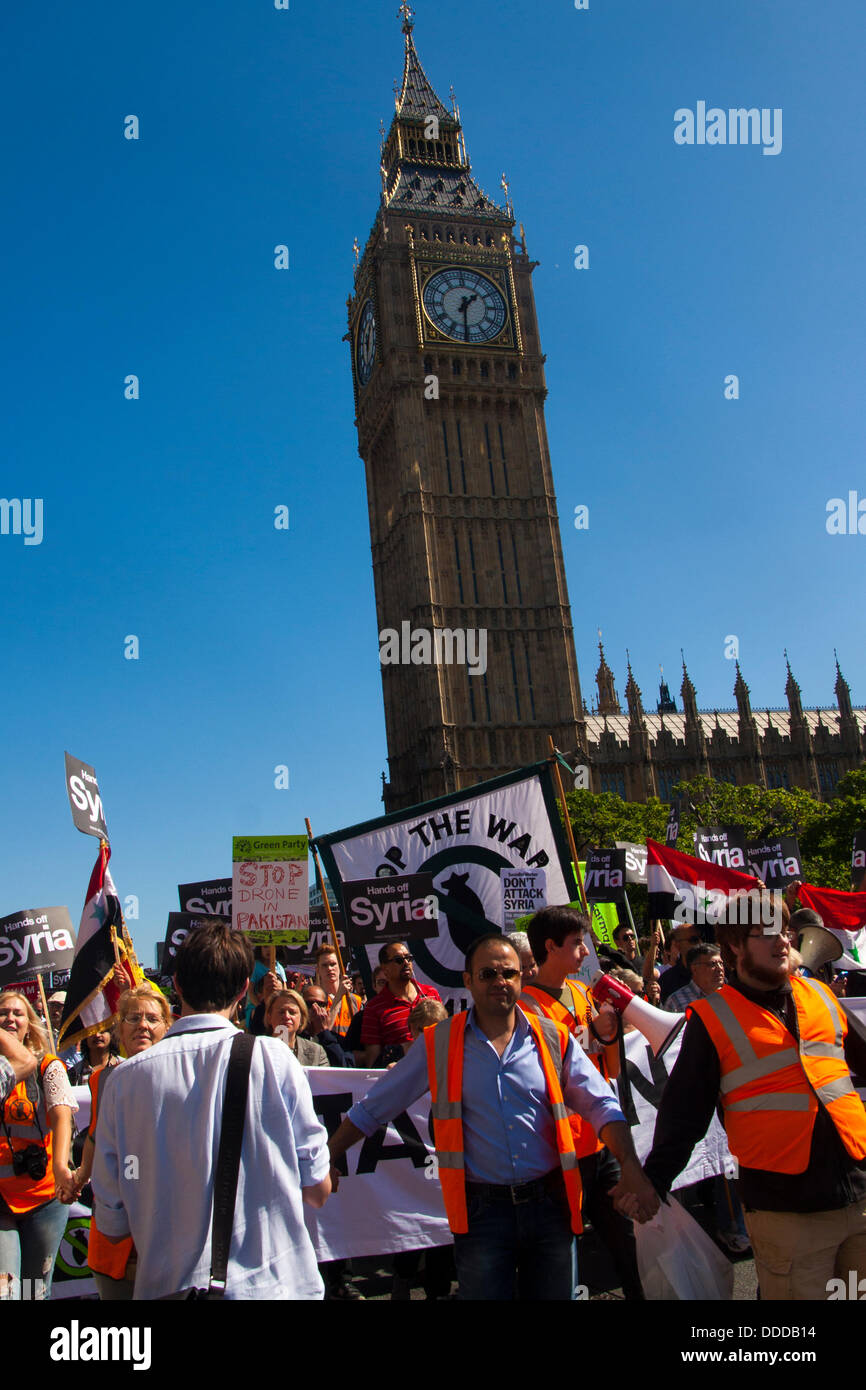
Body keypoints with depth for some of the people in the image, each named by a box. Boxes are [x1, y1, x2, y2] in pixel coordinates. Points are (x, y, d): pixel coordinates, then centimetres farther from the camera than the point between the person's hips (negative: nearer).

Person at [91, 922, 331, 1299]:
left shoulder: (124, 1078, -7)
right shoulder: (273, 1058, -12)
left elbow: (112, 1227, 0)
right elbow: (317, 1189, -4)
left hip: (167, 1285, 1)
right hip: (272, 1282, -1)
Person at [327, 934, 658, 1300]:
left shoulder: (553, 1039, 1)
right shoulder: (438, 1044, -2)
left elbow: (601, 1106, 0)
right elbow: (373, 1108, 4)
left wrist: (631, 1166, -15)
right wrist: (327, 1159, 0)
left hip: (550, 1203, 2)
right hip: (480, 1210, -1)